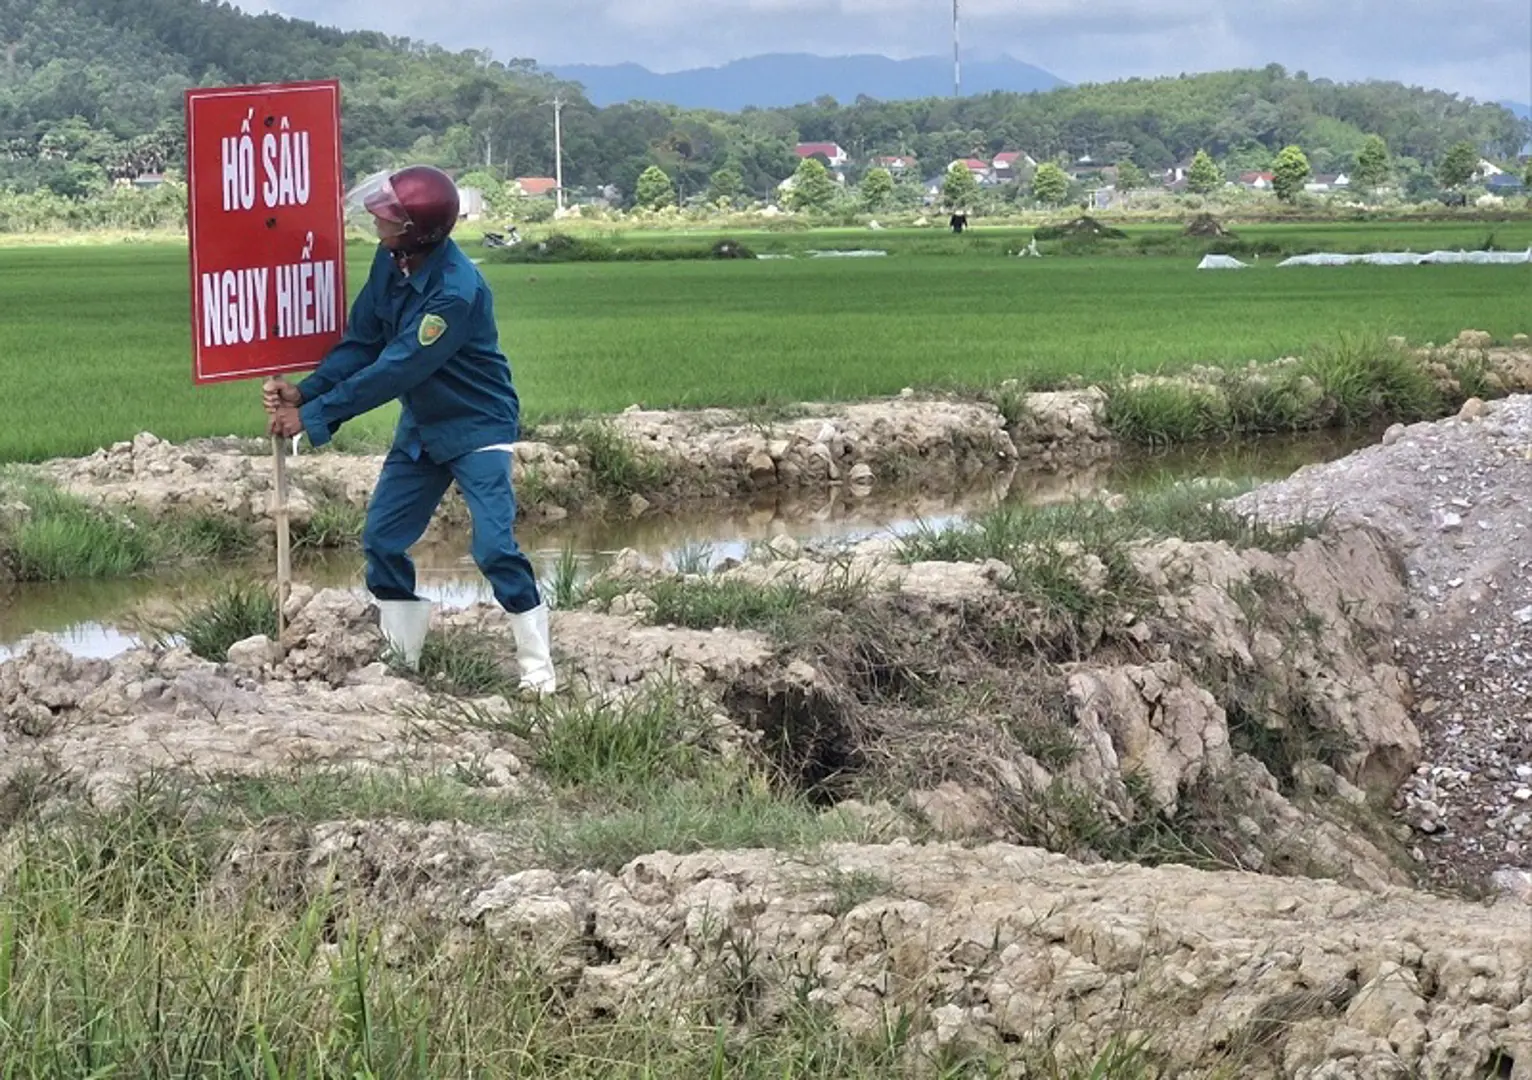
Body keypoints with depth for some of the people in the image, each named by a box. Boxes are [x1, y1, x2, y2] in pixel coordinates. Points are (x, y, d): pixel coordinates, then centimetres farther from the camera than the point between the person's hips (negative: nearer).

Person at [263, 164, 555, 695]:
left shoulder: (457, 292, -32)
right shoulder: (390, 262, -9)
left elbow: (394, 370, -31)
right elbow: (360, 343, -4)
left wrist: (313, 416, -27)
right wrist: (303, 392, -19)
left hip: (477, 427, -8)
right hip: (421, 426, 8)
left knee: (495, 547, -15)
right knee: (382, 539, 7)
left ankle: (538, 668, -5)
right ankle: (398, 661, 19)